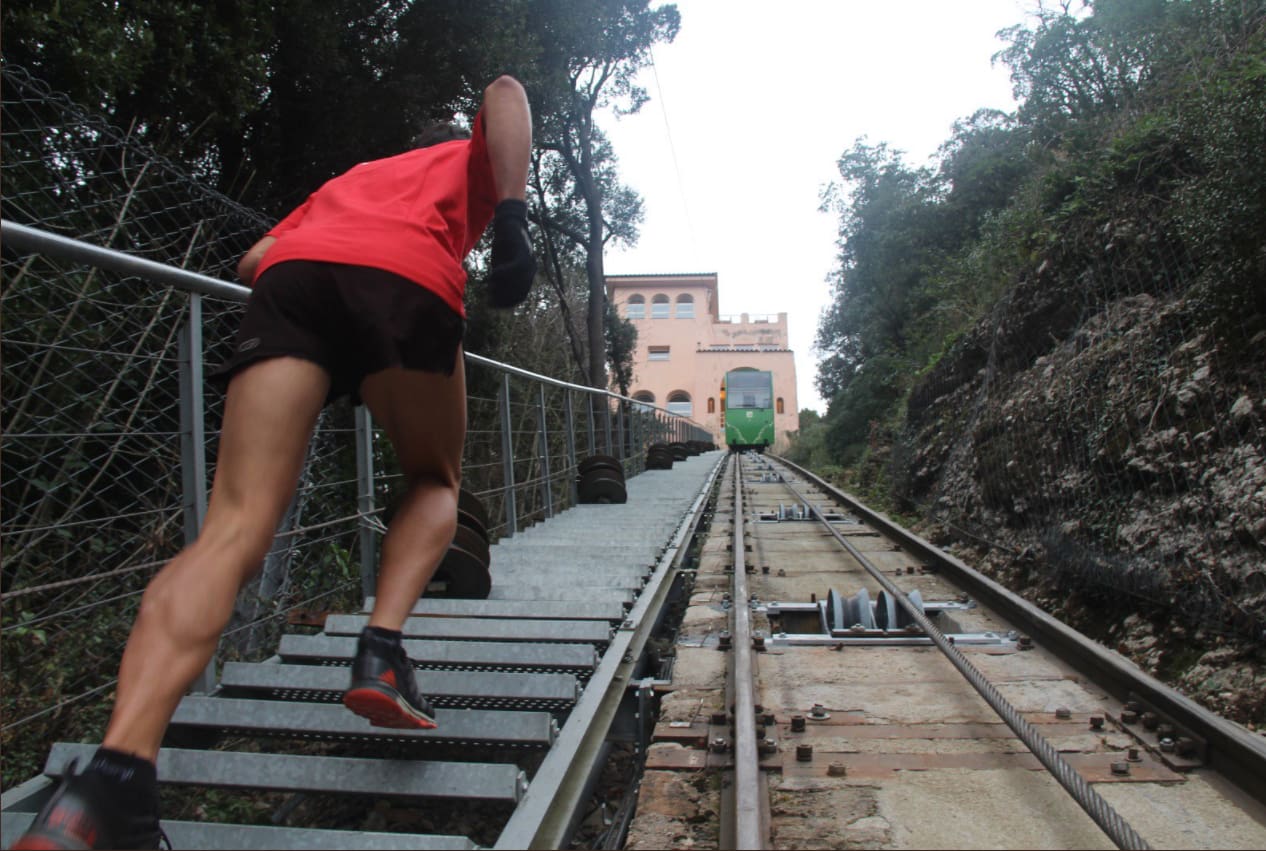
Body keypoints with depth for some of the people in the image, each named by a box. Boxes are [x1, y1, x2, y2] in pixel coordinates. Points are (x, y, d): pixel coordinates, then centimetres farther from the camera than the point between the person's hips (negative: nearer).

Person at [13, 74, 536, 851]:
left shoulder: (349, 177, 44)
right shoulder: (473, 159, 35)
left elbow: (254, 258, 30)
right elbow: (506, 92, 11)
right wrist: (513, 222, 1)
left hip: (290, 271, 3)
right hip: (408, 279, -3)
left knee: (236, 527, -8)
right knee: (436, 480, 20)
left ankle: (118, 771, -25)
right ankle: (382, 651, -2)